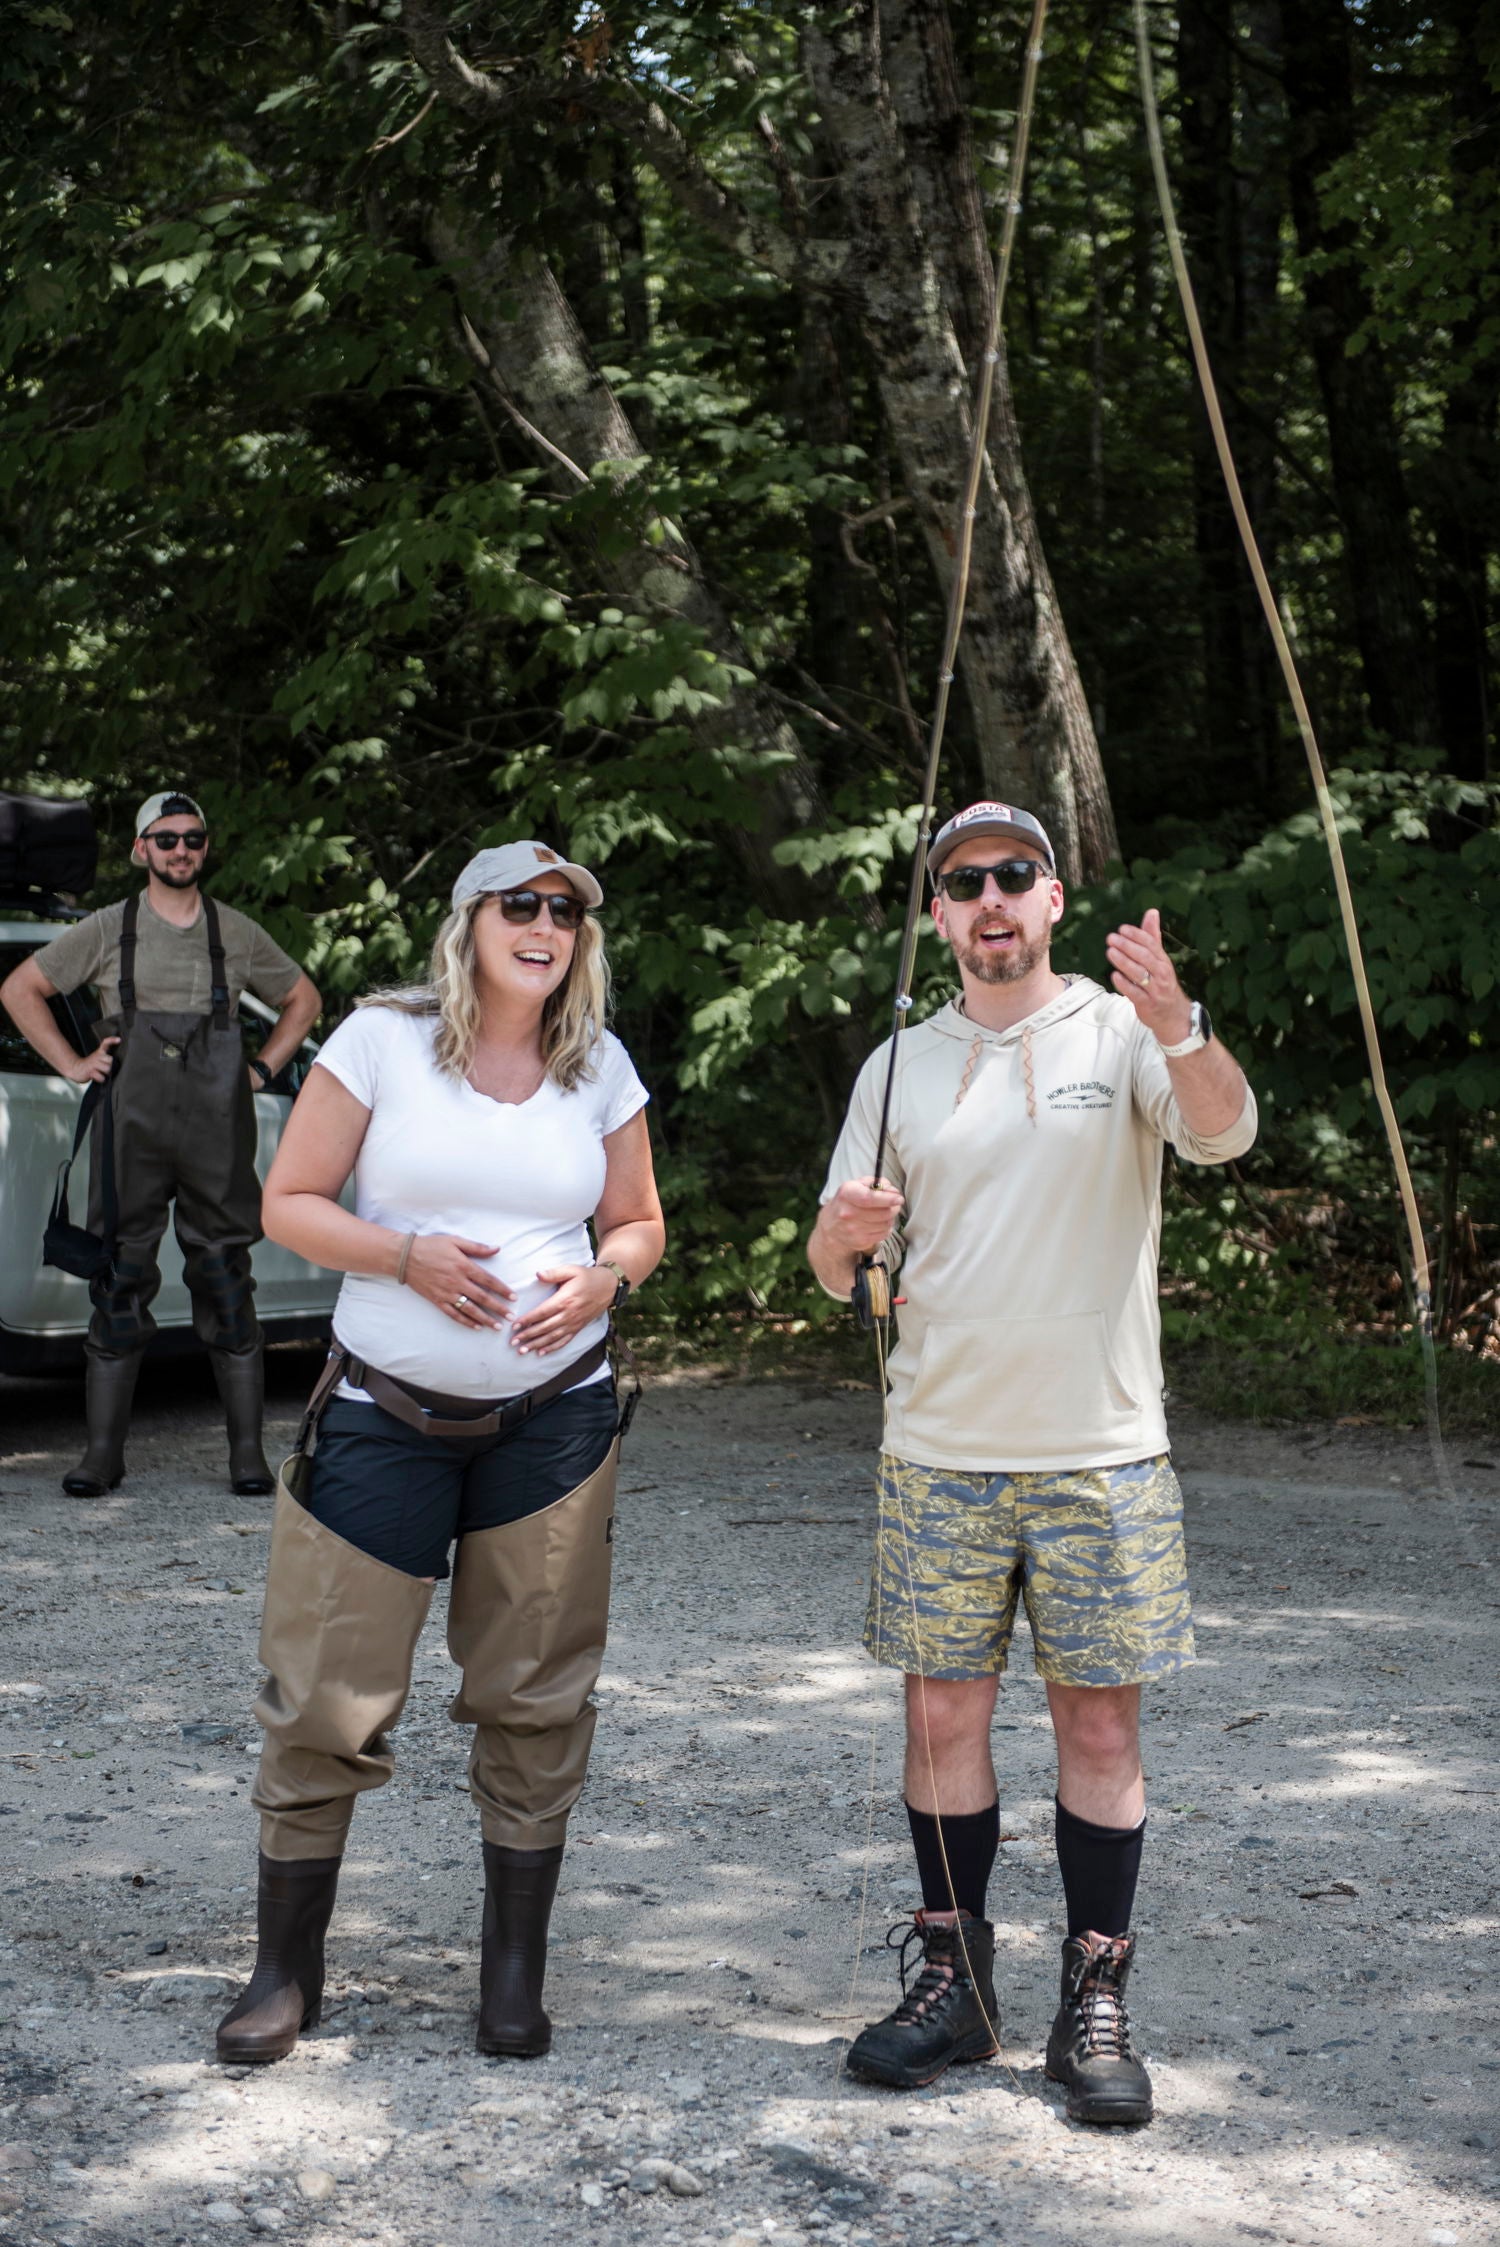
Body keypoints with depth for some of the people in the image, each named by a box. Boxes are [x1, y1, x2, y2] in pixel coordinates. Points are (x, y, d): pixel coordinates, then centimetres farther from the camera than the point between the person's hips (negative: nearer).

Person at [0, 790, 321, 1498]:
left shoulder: (237, 934, 9)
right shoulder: (106, 930, 6)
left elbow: (302, 1000, 22)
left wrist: (261, 1070, 10)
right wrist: (72, 1064, 5)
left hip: (217, 1134, 0)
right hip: (131, 1129, 0)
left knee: (227, 1284, 0)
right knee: (118, 1283, 0)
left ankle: (247, 1449, 4)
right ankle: (102, 1450, 6)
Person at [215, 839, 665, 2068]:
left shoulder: (600, 1067, 5)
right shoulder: (382, 1040, -4)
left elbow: (639, 1224, 14)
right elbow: (289, 1201, -2)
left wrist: (604, 1276, -8)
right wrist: (411, 1254, -17)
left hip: (554, 1414, 2)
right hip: (387, 1412, -2)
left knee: (535, 1696, 5)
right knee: (328, 1692, -2)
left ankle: (515, 1976, 19)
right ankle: (286, 1970, 14)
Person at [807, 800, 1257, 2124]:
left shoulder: (1123, 1032, -1)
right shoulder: (900, 1066, 8)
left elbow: (1224, 1134, -21)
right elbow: (839, 1268, 10)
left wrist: (1178, 1027, -41)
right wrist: (849, 1233, -14)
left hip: (1102, 1454, -2)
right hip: (941, 1455, 3)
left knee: (1102, 1725, 2)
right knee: (943, 1716, 6)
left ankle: (1096, 2001, 13)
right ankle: (954, 1979, 20)